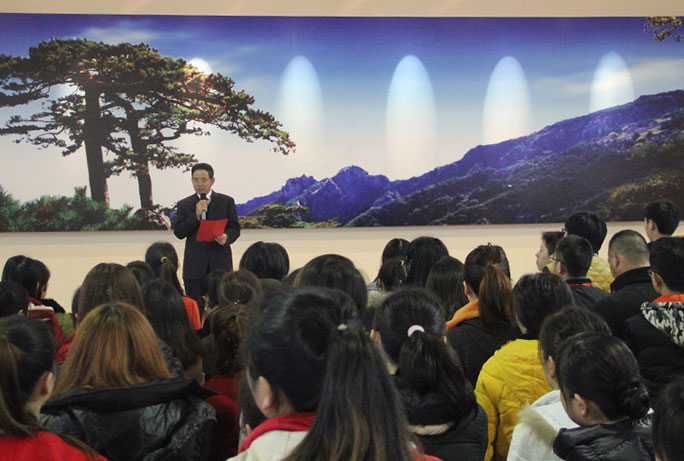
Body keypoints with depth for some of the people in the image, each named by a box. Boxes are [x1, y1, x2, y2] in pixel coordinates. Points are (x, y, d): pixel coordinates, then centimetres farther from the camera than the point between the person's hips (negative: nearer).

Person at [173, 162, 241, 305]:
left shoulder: (226, 202, 11)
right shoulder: (183, 205, 10)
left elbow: (235, 229, 9)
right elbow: (178, 232, 0)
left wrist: (226, 237, -13)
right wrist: (196, 215, -11)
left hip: (220, 263, 0)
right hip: (195, 265, 0)